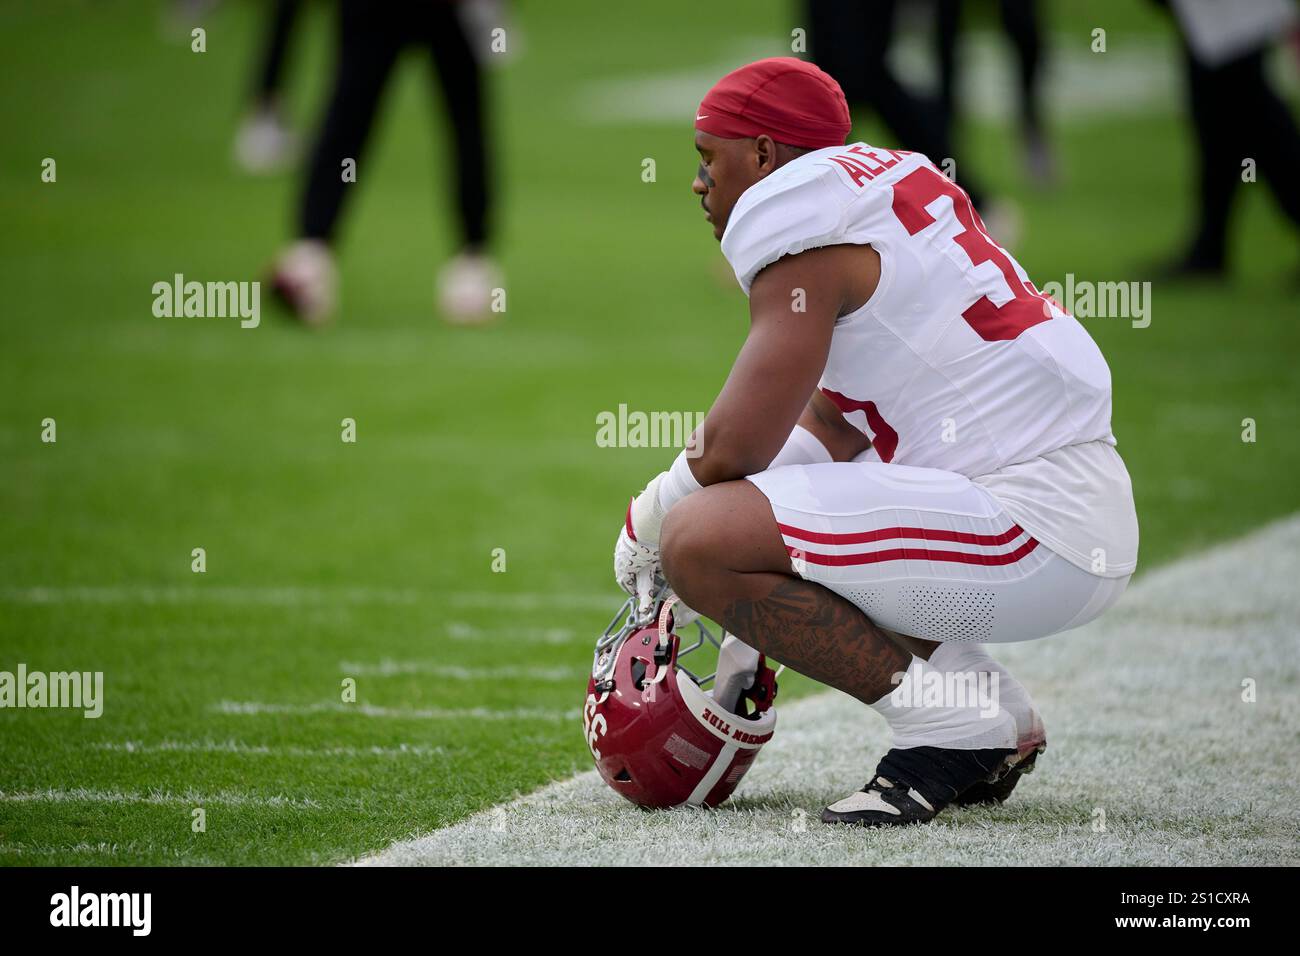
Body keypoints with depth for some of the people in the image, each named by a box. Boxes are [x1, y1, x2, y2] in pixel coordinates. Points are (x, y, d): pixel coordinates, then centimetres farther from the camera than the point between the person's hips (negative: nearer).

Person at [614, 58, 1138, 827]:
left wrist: (649, 518, 6)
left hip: (1034, 538, -10)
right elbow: (828, 431, 24)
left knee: (701, 539, -17)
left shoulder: (801, 219, -10)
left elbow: (736, 446, -14)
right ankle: (995, 716, 15)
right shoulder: (893, 183, 19)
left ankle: (952, 724, -10)